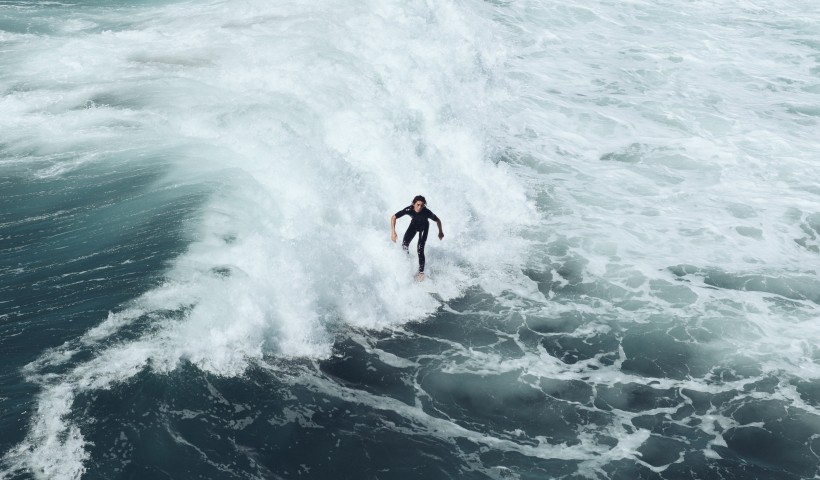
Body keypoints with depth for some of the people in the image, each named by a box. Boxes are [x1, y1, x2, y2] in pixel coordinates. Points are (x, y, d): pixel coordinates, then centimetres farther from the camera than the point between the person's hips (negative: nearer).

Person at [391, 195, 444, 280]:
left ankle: (421, 272, 1)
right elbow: (393, 217, -26)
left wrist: (440, 232, -4)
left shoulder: (427, 212, -38)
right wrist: (393, 232, -34)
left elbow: (437, 220, -20)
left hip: (424, 227, -3)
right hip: (414, 224, 3)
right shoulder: (409, 210, -35)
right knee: (404, 244, -2)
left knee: (420, 249, -14)